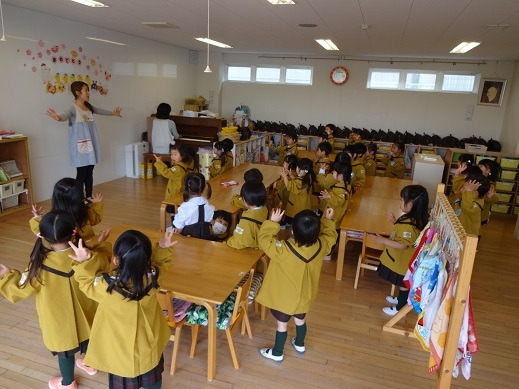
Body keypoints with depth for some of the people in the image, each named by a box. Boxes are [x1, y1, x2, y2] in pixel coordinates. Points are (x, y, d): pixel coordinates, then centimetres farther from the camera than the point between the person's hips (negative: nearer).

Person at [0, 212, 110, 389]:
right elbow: (103, 262, -4)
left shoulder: (40, 265, -31)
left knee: (64, 349, 22)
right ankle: (89, 364, 56)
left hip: (59, 318, -2)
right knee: (86, 336, 30)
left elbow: (23, 288, -15)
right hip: (83, 312, 3)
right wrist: (101, 246, 11)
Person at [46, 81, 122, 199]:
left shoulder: (89, 107, 11)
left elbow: (100, 111, 30)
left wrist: (113, 113, 48)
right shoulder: (73, 109, -13)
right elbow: (66, 115, -34)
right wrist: (58, 117, -58)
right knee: (81, 173, -5)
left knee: (89, 173, 11)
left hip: (90, 145, 7)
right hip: (80, 147, -7)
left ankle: (89, 198, 20)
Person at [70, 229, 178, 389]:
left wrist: (83, 262, -24)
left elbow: (88, 282, -12)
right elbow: (161, 263, -2)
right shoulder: (153, 276, -28)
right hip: (148, 343, 3)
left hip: (120, 350, -2)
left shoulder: (107, 286, -36)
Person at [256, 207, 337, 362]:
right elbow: (330, 236, 0)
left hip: (284, 297, -4)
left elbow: (264, 239, -26)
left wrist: (273, 222, -24)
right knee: (300, 320, 29)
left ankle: (277, 353, 39)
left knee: (282, 324, 18)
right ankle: (300, 344, 54)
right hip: (305, 296, 5)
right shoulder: (321, 246, -22)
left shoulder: (284, 250, -37)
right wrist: (328, 220, 8)